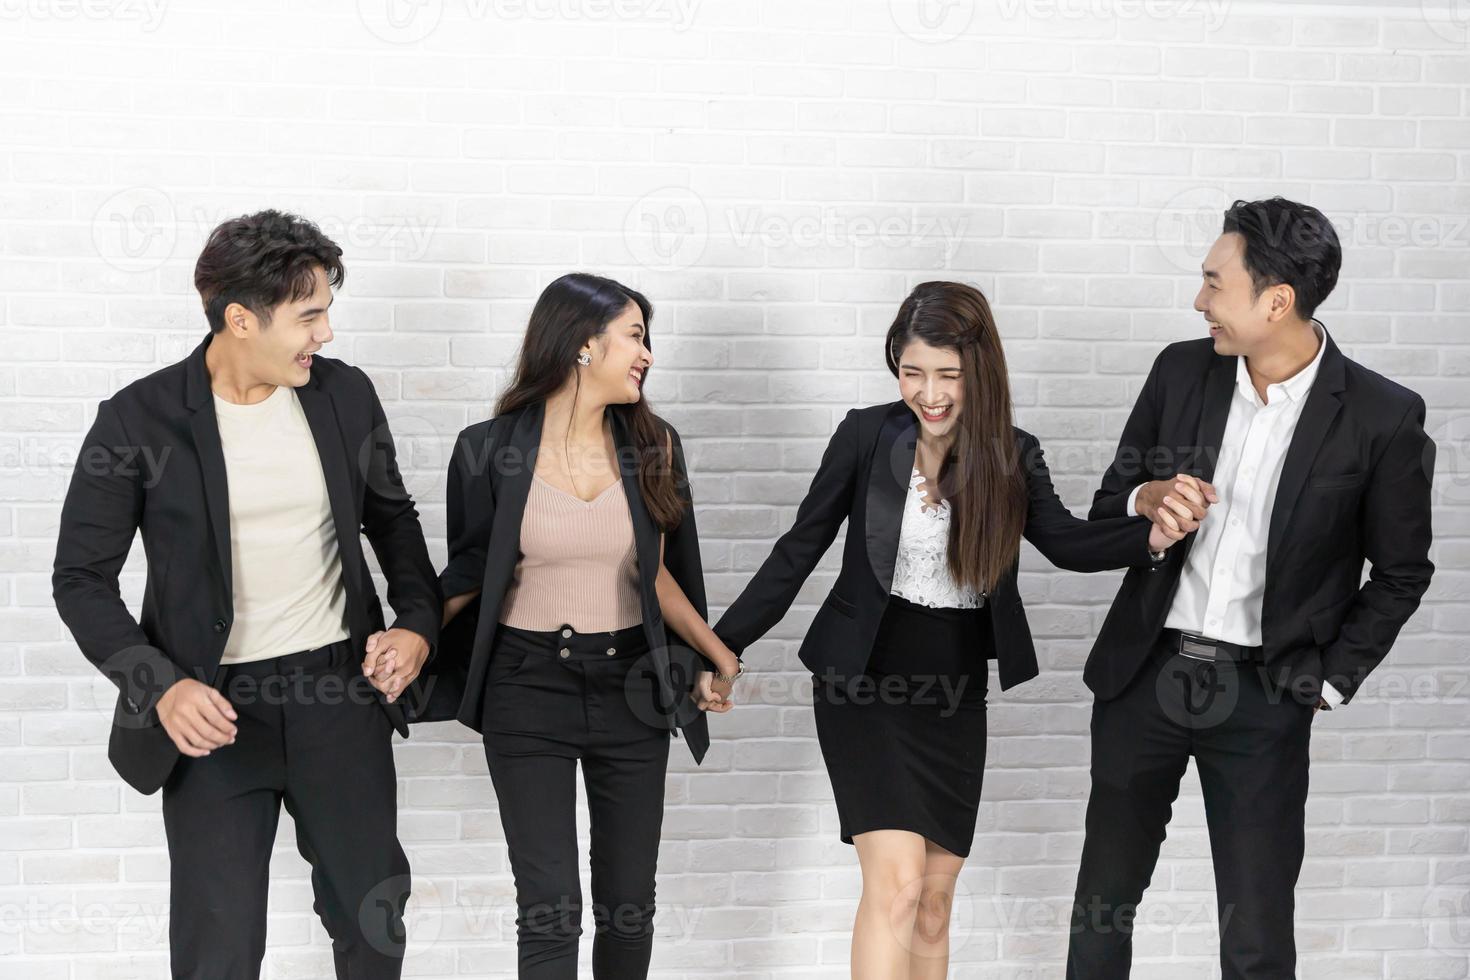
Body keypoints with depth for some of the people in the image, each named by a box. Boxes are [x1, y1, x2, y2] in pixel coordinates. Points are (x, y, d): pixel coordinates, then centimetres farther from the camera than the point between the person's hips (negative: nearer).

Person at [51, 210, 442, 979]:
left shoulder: (344, 393, 0)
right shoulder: (139, 419, -11)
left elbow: (391, 516, 15)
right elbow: (81, 577, -5)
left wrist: (419, 623, -1)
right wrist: (160, 686, -19)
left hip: (342, 690, 3)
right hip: (215, 708, -3)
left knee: (374, 916, 14)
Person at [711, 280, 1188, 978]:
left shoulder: (1013, 456, -1)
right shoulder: (866, 435, -7)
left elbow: (1065, 541, -5)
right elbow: (801, 548, -1)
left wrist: (1150, 537, -24)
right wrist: (722, 645, -2)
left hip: (955, 698, 3)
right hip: (865, 685, -3)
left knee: (934, 904, 9)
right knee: (896, 882, -16)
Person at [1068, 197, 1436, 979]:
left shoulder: (1383, 418, -11)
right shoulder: (1181, 371, -1)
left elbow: (1400, 574, 0)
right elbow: (1108, 506, 8)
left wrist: (1330, 681, -3)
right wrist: (1149, 499, -14)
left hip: (1263, 698, -3)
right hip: (1144, 675, 3)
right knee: (1104, 895, 14)